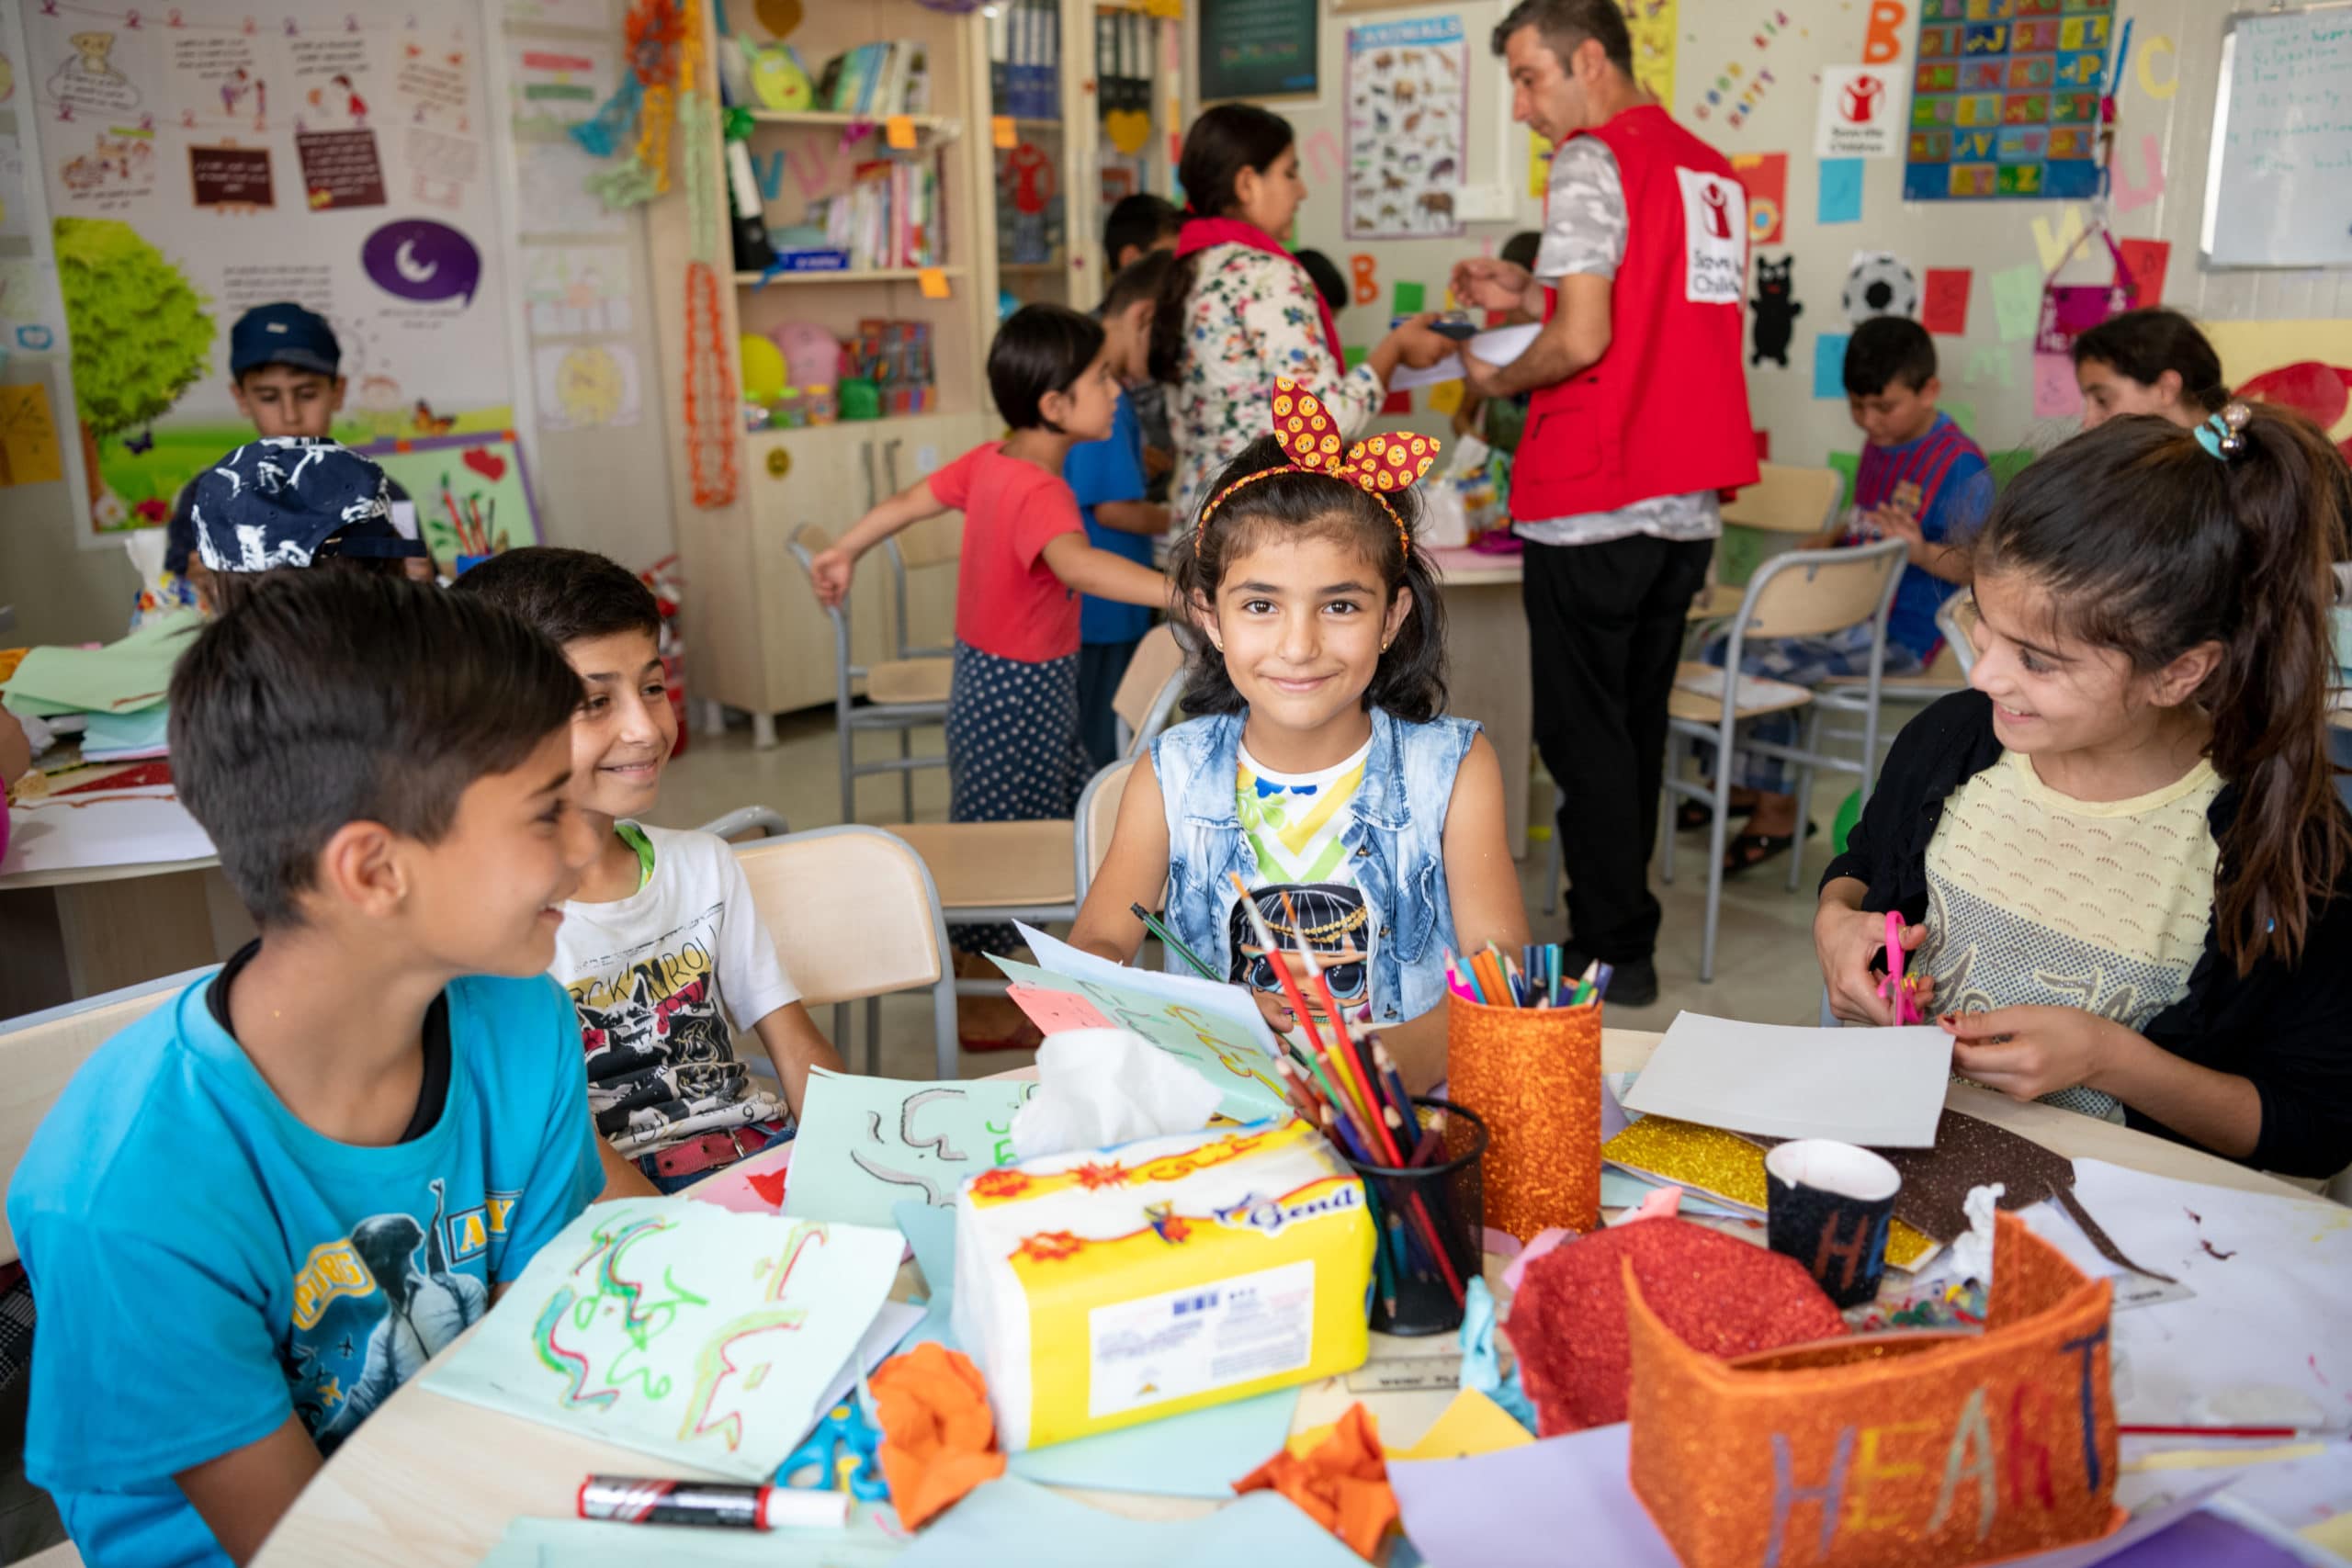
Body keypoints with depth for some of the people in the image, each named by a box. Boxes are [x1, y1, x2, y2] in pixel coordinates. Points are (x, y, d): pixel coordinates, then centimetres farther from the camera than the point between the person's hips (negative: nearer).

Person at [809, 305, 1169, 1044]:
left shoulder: (989, 460, 0)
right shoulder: (1040, 492, -27)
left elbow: (908, 501, 12)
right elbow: (1077, 565, -48)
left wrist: (845, 552, 28)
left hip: (993, 673, 9)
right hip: (1020, 685, -9)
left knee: (1067, 808, 20)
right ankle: (982, 1008, 20)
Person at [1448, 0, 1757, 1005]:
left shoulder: (1592, 161, -9)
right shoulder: (1712, 170, 16)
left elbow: (1582, 342, -18)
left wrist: (1496, 382, 0)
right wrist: (1529, 296, 19)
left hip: (1593, 507, -8)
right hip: (1689, 506, 8)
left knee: (1583, 732, 1)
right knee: (1636, 725, 15)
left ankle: (1610, 952, 7)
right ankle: (1623, 935, 23)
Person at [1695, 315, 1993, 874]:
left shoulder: (1962, 467, -16)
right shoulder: (1878, 445, 11)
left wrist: (1922, 552, -36)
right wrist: (1826, 544, 11)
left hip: (1900, 634, -9)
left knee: (1763, 668, -22)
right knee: (1723, 647, 1)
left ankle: (1777, 812, -4)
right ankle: (1737, 782, 12)